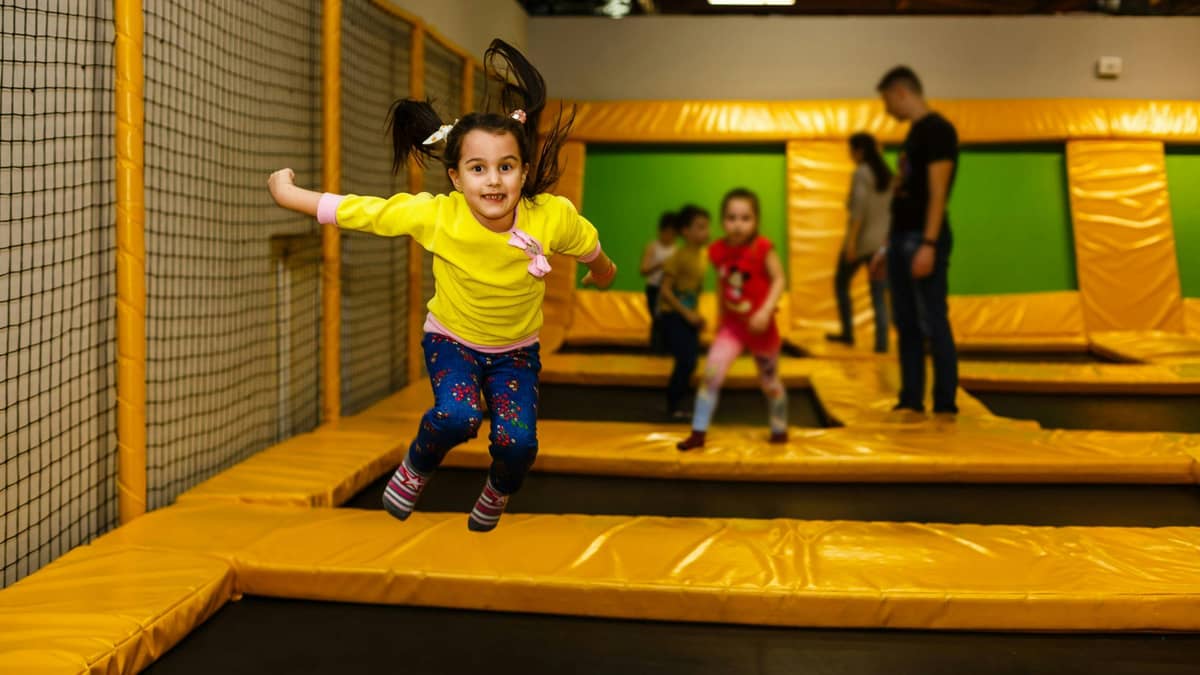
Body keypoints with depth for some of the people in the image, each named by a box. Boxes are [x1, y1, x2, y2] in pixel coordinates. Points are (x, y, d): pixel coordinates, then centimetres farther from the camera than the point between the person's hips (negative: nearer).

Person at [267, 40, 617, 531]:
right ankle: (416, 469, 7)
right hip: (451, 339, -1)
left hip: (516, 349, 2)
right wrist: (287, 194, -9)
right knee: (457, 415, -29)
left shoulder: (553, 217, -26)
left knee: (517, 441, -16)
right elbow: (355, 210, -17)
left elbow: (589, 248, -2)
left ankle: (497, 493, 23)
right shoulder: (433, 215, -28)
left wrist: (602, 271, 19)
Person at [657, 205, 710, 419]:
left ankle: (676, 404, 20)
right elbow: (666, 290, -17)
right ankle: (673, 405, -1)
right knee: (686, 361, -14)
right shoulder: (679, 257, -17)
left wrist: (697, 315, 9)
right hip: (673, 315, -7)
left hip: (689, 316, 7)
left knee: (689, 363, 7)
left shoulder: (702, 256, 5)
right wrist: (687, 313, -20)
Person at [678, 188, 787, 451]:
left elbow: (778, 279, -17)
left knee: (769, 381, 16)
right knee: (711, 374, -15)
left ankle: (779, 431, 38)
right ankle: (698, 434, -7)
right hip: (732, 324, 2)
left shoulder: (762, 247, -18)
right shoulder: (718, 251, -8)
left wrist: (766, 311, -29)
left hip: (759, 326, -2)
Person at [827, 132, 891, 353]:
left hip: (860, 240, -6)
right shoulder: (887, 174, 10)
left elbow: (859, 208, -21)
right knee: (879, 295, 5)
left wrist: (851, 241, -21)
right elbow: (891, 209, 13)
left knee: (841, 283, 15)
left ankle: (847, 333, 19)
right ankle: (881, 342, -4)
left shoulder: (862, 173, -12)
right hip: (882, 241, 6)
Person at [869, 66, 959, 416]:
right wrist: (888, 246, 21)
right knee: (906, 324, 9)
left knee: (933, 323, -7)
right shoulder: (914, 133, 19)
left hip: (923, 239, -9)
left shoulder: (937, 129, -8)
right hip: (902, 237, 9)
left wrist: (928, 244, -23)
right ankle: (911, 402, 15)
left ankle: (945, 406, -3)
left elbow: (938, 191, -16)